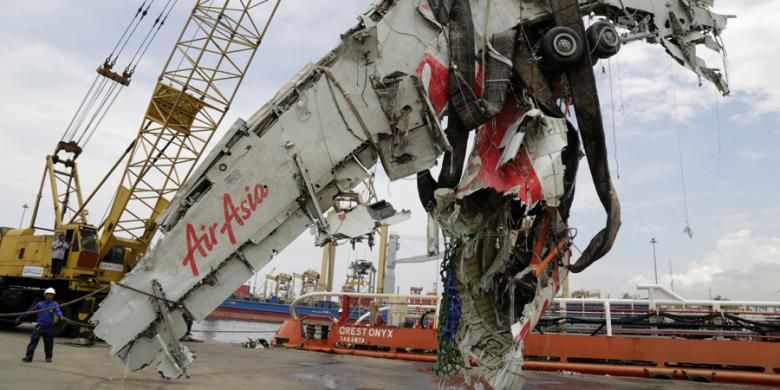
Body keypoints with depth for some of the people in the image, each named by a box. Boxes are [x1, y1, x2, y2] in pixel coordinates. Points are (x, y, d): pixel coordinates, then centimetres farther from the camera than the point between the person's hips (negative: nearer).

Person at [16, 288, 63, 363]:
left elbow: (58, 311, -19)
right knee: (33, 340, -7)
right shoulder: (40, 304, 6)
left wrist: (59, 316, -42)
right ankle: (28, 356, -2)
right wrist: (20, 318, 15)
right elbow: (30, 311, 14)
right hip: (39, 326, 2)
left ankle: (48, 357, 22)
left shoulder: (55, 304, -1)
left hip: (49, 327, -2)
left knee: (48, 343, 7)